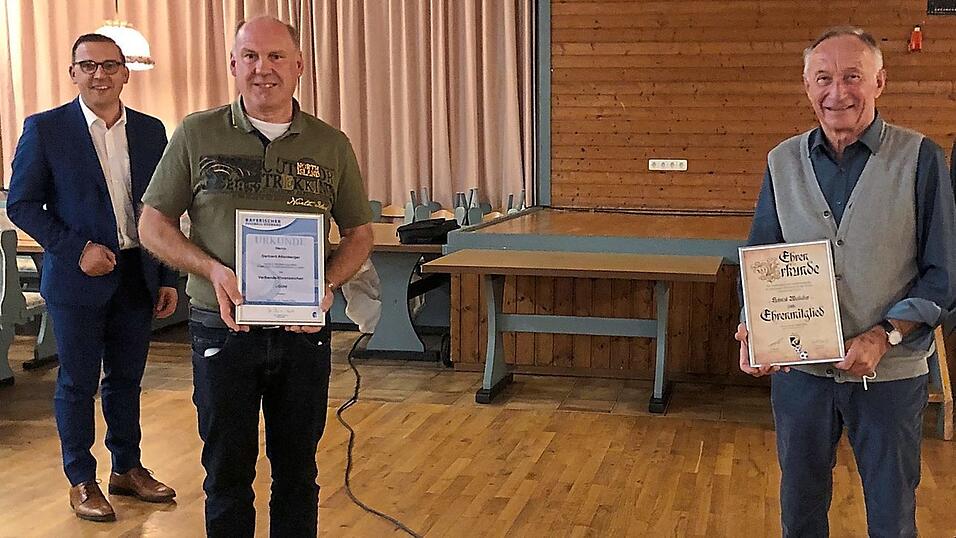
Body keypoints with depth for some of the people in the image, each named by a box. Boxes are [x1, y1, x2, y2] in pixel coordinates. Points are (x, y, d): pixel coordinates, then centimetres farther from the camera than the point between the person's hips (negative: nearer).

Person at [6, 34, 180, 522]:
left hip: (137, 276, 4)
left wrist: (168, 278, 6)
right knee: (77, 383, 7)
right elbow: (21, 204, -5)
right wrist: (76, 249, -16)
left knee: (126, 379, 14)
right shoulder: (44, 129, -5)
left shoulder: (151, 131, 6)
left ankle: (127, 469, 29)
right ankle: (81, 481, 20)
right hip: (77, 277, -3)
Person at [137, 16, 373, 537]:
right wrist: (213, 269, -16)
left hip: (303, 331, 1)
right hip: (223, 328, -1)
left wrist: (327, 284, -10)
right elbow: (152, 224, 1)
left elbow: (359, 231, 10)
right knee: (227, 472, 10)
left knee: (297, 470, 14)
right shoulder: (196, 134, -1)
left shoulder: (332, 146, 3)